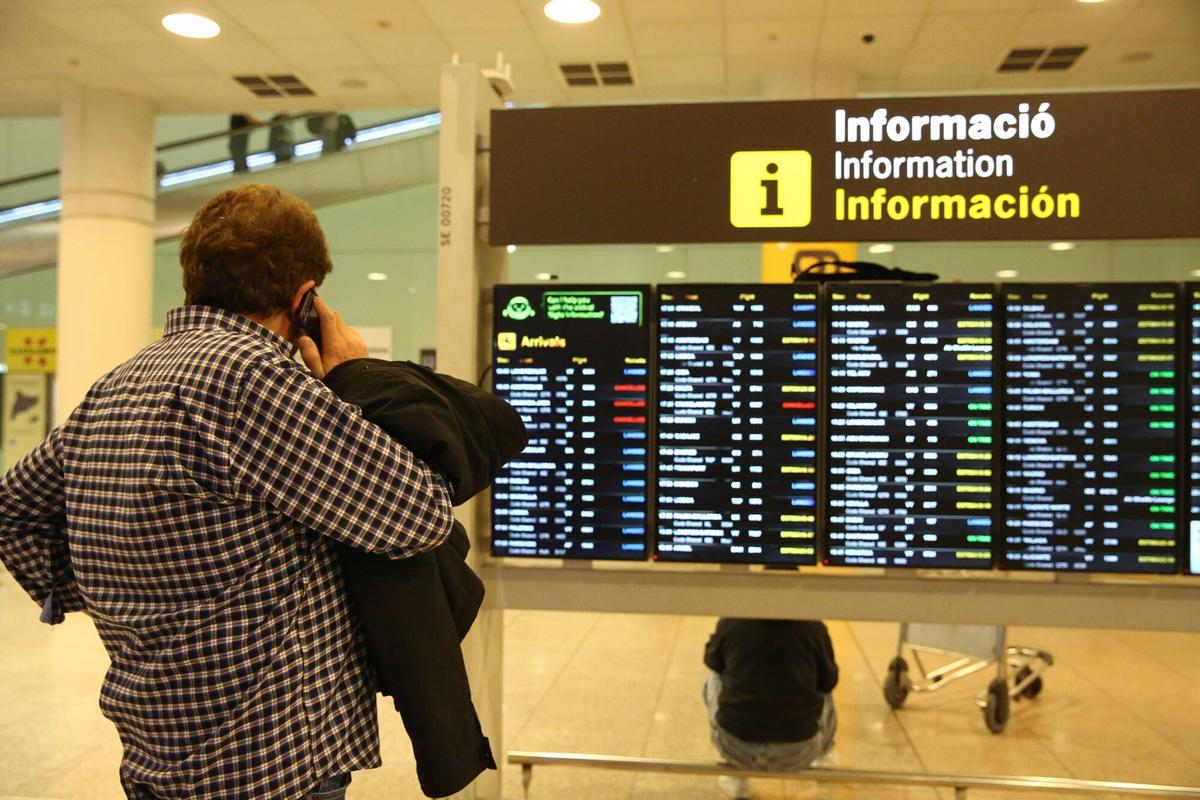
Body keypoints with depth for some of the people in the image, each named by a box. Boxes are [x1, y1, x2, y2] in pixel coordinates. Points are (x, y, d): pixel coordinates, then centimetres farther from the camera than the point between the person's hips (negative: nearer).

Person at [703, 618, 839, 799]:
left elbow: (712, 662, 13)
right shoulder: (814, 628, -8)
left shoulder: (730, 623, -8)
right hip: (797, 753, 1)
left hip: (736, 748, -1)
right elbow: (828, 682, 8)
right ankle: (822, 757, 51)